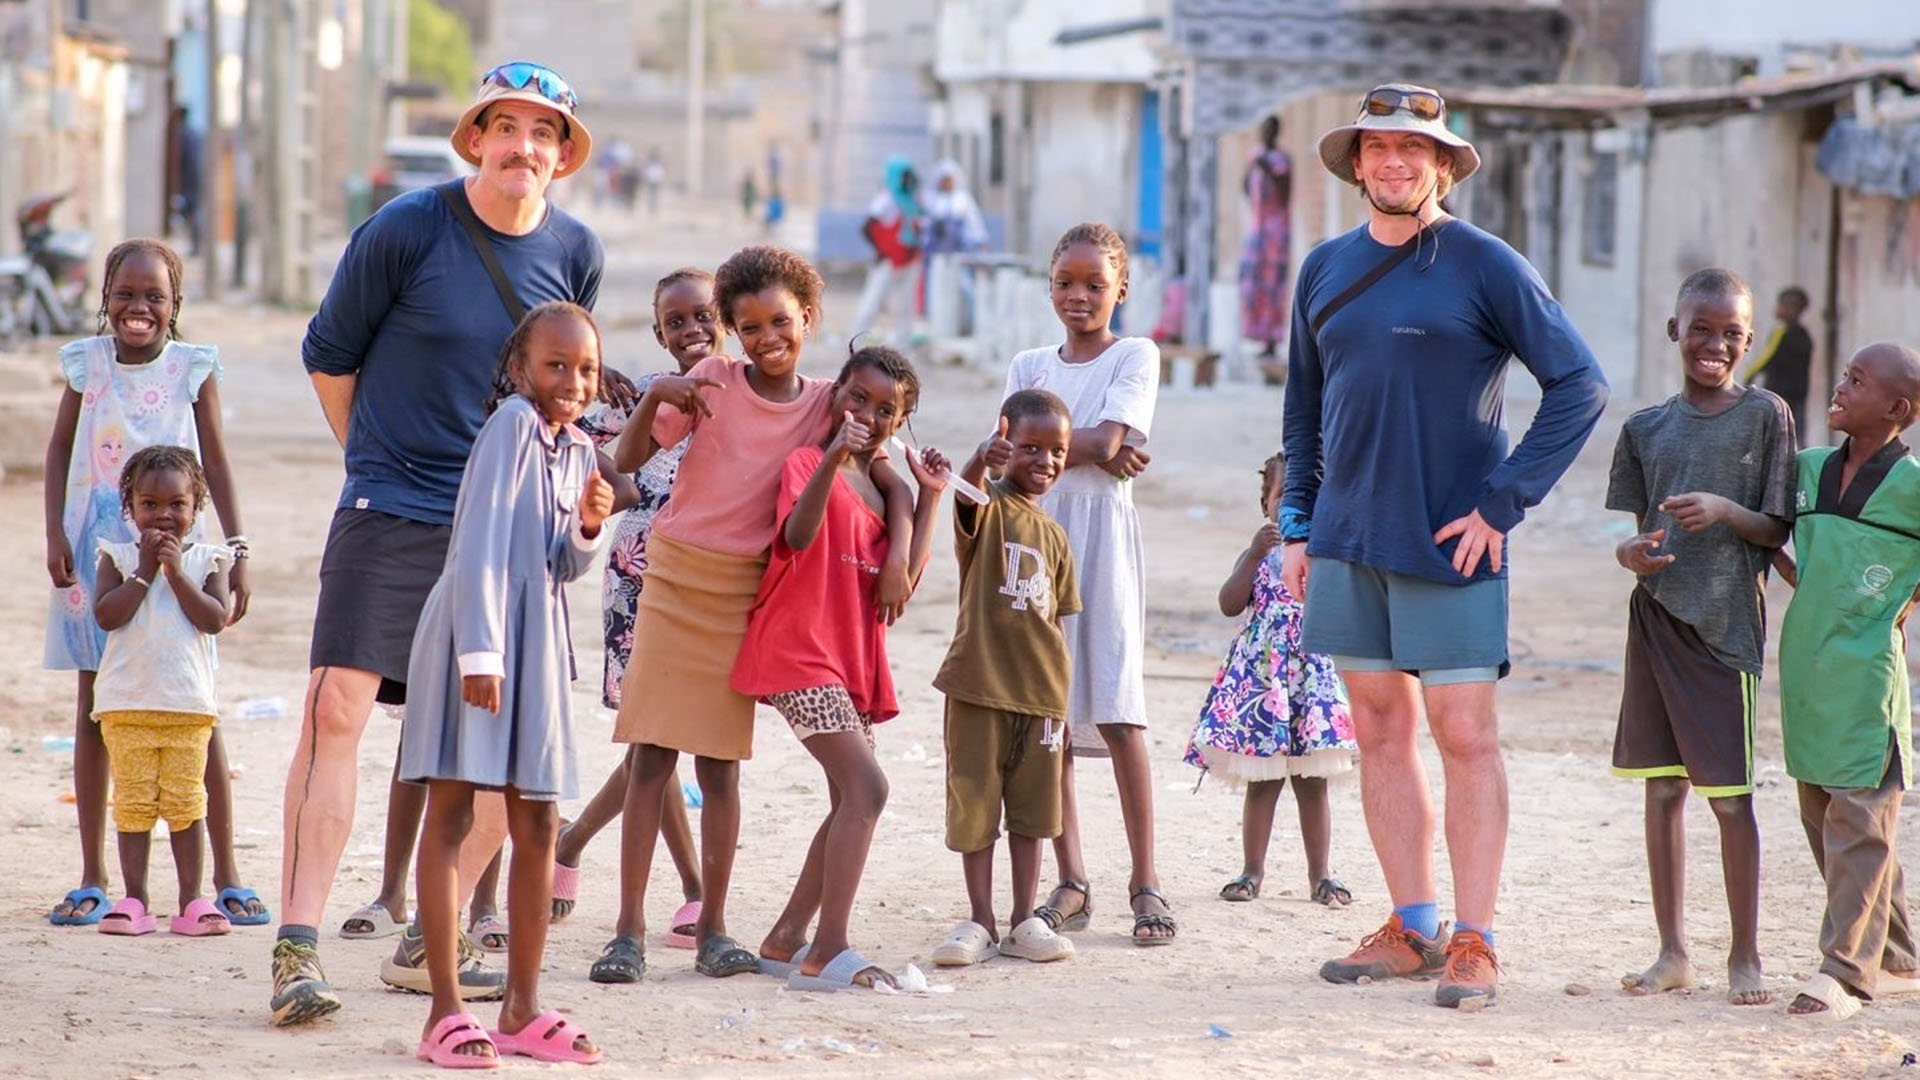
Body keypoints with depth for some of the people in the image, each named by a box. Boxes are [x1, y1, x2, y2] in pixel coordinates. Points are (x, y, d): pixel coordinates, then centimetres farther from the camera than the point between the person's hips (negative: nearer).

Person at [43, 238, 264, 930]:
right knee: (93, 705, 5)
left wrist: (237, 551, -2)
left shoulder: (193, 368, 0)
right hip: (95, 547, 2)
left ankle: (226, 875, 5)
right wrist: (55, 534, -1)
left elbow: (216, 463, 3)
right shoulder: (85, 363, 4)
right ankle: (92, 878, 12)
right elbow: (60, 449, 9)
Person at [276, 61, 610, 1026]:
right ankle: (296, 949, -13)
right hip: (391, 512, -4)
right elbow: (329, 355, 4)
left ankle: (428, 945, 17)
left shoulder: (575, 255, 4)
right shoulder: (405, 230, -9)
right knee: (335, 709, -15)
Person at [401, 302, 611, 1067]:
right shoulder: (513, 424, -11)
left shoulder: (577, 449, 11)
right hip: (473, 633, -8)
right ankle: (447, 1011, -5)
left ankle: (523, 1010, 17)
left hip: (536, 643, 8)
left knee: (538, 826, 9)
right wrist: (480, 652, -22)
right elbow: (481, 543, -16)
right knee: (450, 815, -4)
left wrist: (590, 527, -5)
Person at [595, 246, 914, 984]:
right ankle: (629, 931, -3)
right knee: (651, 757, -3)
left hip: (746, 593, 1)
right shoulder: (712, 381, -4)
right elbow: (628, 460, -9)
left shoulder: (826, 404, 1)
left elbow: (893, 487, 2)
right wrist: (656, 395, -25)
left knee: (720, 763, 4)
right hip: (675, 578, -1)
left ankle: (713, 931, 10)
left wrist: (896, 558, -14)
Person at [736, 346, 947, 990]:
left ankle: (786, 941, 23)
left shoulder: (880, 493, 17)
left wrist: (929, 498, 4)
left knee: (853, 802, 13)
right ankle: (828, 953, -20)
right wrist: (832, 461, -35)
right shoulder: (808, 461, -5)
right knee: (866, 788, -19)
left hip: (854, 659, 9)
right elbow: (798, 535, -24)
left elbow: (905, 579, 6)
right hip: (800, 651, -9)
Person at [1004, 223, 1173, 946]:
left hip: (1101, 539, -4)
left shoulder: (1135, 357, 4)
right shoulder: (1029, 366, 16)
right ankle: (1071, 882, 9)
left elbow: (1109, 440, -11)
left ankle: (1145, 881, -5)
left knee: (1116, 712, -9)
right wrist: (1094, 449, -11)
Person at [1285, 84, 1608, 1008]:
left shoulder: (1484, 266, -6)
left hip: (1450, 542, -5)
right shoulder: (1324, 271, 9)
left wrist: (1504, 503, -12)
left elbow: (1579, 386, -7)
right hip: (1348, 541, 5)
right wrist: (1297, 525, 12)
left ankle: (1474, 942, -3)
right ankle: (1412, 926, 15)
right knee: (1380, 730, 8)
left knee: (1465, 734, -5)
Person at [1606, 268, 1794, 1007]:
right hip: (1656, 615, 4)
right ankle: (1673, 952, 14)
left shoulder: (1765, 415, 0)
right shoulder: (1647, 427, 10)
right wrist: (1632, 551, -10)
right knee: (1662, 785, 6)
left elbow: (1777, 529, -1)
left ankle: (1745, 955, 7)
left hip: (1727, 619, -4)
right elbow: (1639, 528, 12)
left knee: (1729, 792, -3)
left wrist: (1725, 511, -20)